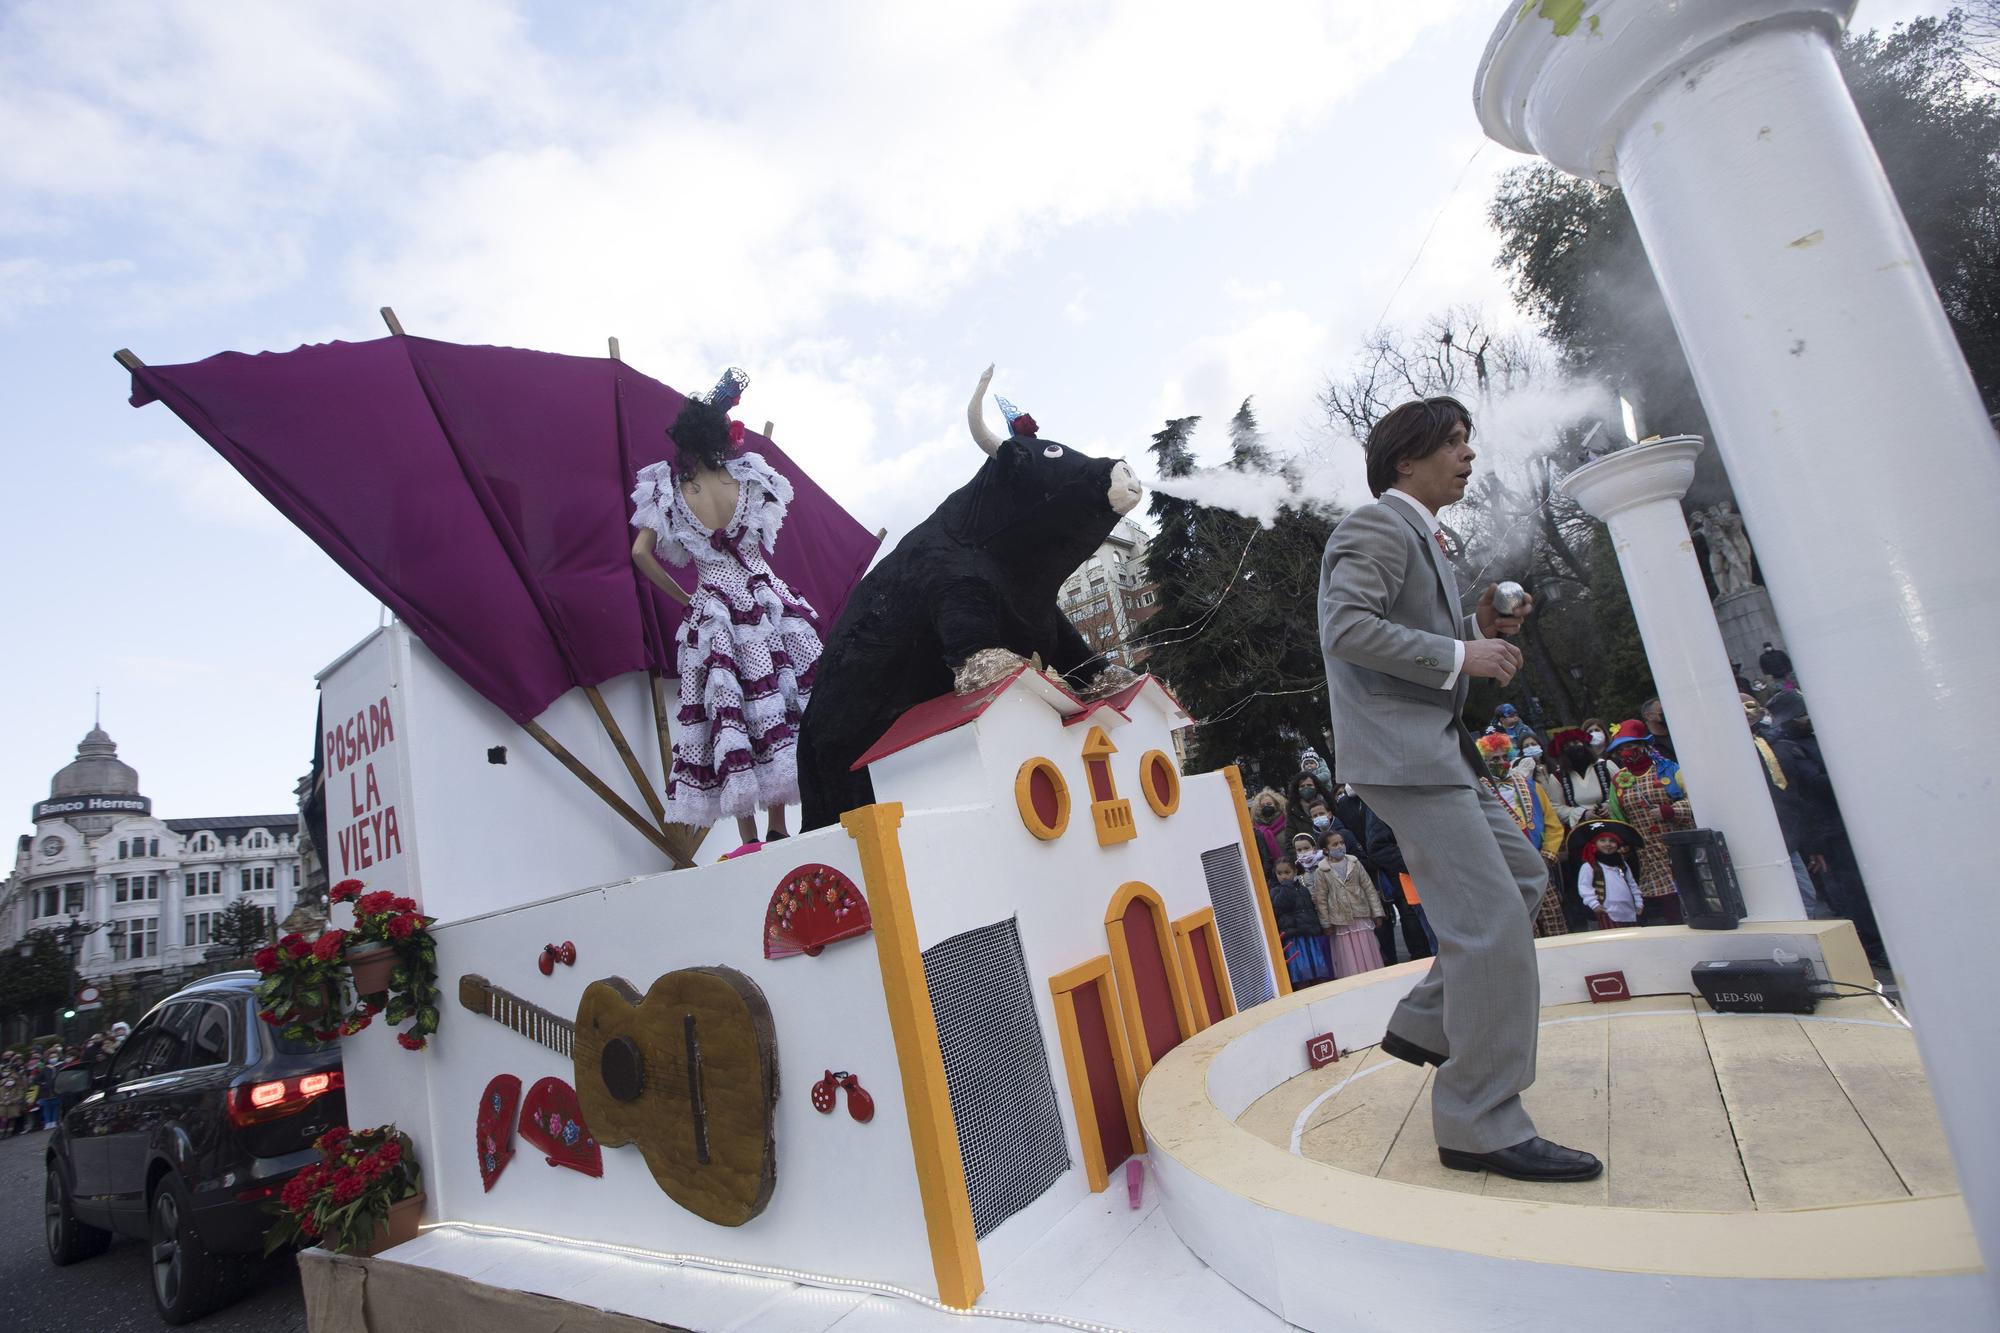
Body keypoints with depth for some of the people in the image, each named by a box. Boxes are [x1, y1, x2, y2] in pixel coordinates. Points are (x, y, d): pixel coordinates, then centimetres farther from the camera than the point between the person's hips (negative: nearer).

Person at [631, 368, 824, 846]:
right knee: (776, 705, 7)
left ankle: (749, 837, 5)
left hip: (710, 614, 0)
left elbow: (641, 552, -8)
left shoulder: (669, 493, -4)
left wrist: (682, 596, 5)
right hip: (765, 604, 0)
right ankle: (778, 829, 9)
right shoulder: (746, 478, -2)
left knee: (728, 717, 3)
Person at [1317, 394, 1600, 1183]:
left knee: (1522, 879, 18)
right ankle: (1481, 1126, 1)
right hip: (1400, 750, -11)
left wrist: (1478, 629, 10)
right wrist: (1460, 655, -19)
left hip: (1435, 747, 11)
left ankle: (1426, 1023, 22)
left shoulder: (1420, 536, 22)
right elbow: (1347, 628, -24)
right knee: (1491, 921, -9)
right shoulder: (1379, 526, -10)